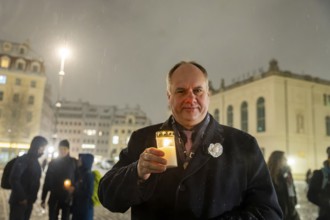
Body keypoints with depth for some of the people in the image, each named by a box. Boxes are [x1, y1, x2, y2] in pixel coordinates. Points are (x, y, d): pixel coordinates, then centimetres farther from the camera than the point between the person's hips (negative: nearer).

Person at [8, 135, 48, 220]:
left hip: (29, 202, 7)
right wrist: (21, 197, -17)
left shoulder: (36, 162, 13)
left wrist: (33, 198, 5)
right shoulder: (23, 160, -12)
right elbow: (14, 179, -20)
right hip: (19, 202, -7)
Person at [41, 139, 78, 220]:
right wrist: (43, 198, 4)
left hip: (68, 199, -1)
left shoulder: (74, 163, -3)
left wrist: (74, 187, -22)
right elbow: (47, 181, 4)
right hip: (54, 198, 1)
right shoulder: (53, 163, 2)